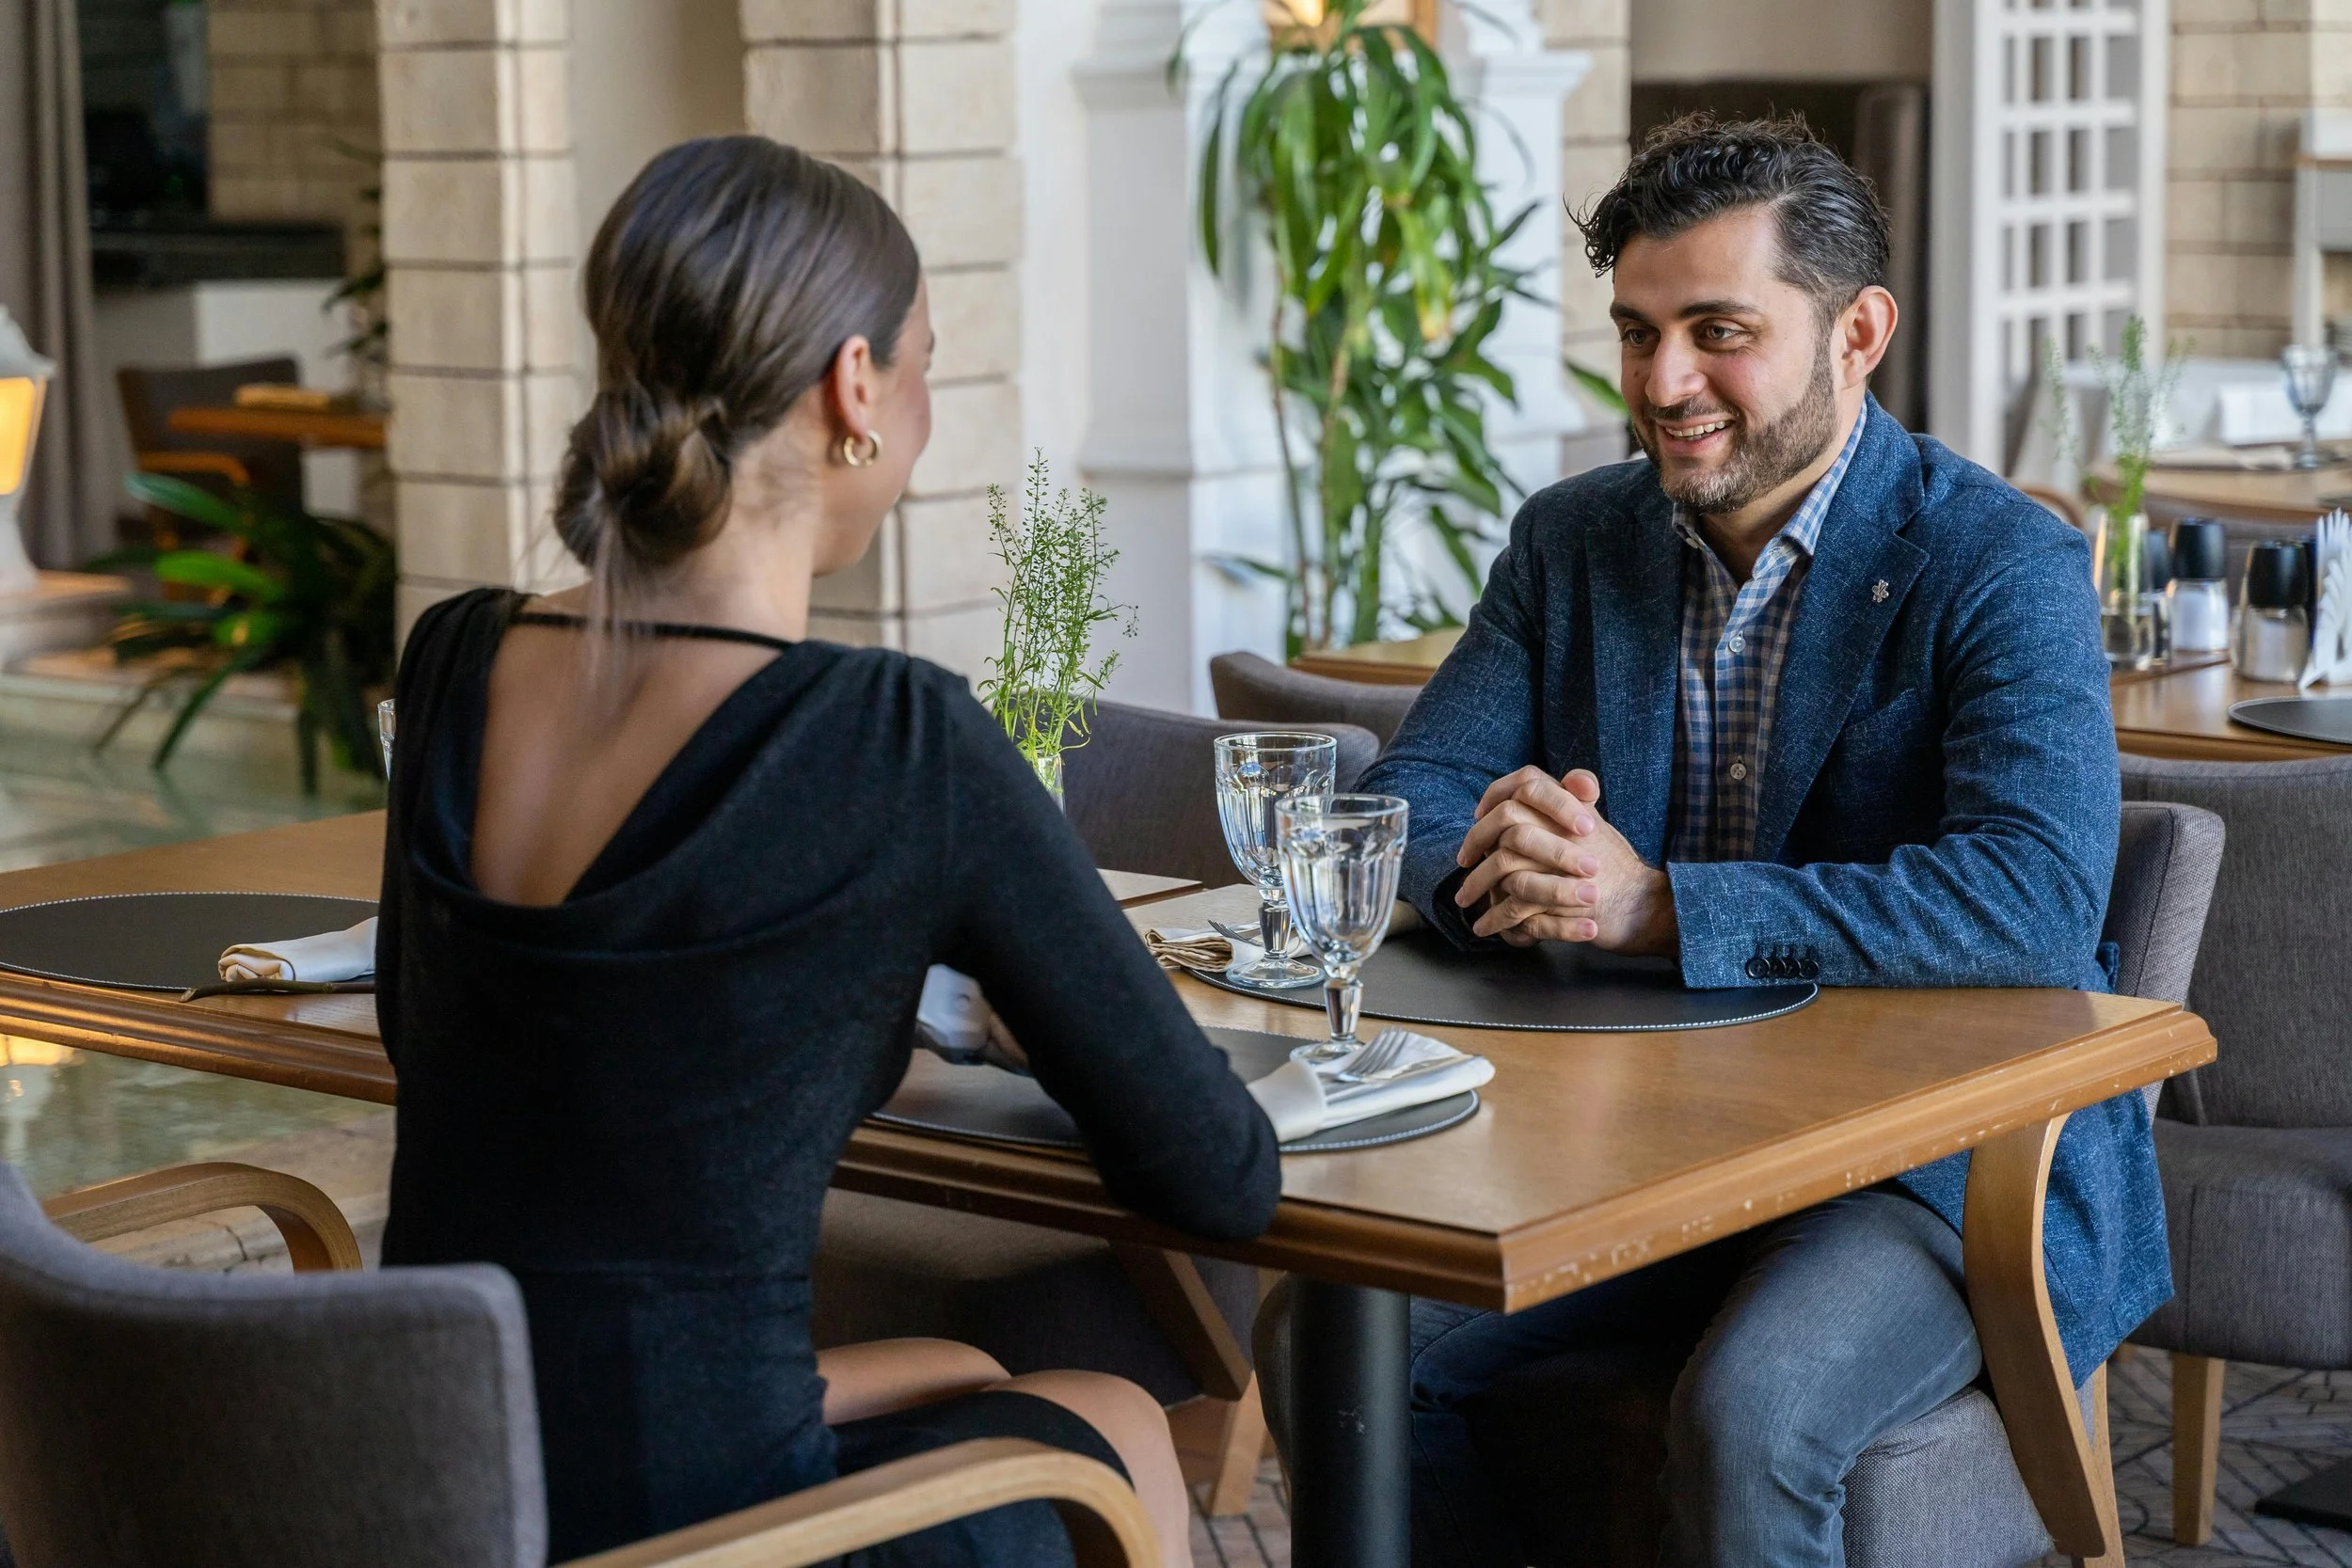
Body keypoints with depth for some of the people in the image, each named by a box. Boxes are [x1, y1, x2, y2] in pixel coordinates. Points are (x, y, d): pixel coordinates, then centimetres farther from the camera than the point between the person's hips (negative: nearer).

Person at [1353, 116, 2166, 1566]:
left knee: (1746, 1415, -32)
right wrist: (1497, 857, -23)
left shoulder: (2005, 566, -12)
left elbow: (2039, 901, -27)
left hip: (1940, 1162, -5)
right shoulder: (1573, 539, 7)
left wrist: (1656, 903, -32)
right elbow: (1408, 794, 4)